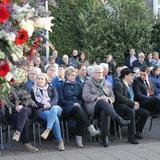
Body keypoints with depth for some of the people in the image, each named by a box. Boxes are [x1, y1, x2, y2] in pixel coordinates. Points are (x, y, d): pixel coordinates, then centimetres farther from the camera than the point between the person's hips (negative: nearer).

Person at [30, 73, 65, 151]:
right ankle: (60, 141, -37)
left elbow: (55, 99, 4)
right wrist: (43, 105, -12)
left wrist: (50, 104, -20)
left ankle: (47, 130, -55)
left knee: (54, 109, -39)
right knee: (55, 118, -34)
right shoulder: (33, 90, 22)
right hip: (41, 110, -1)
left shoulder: (52, 89, 23)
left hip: (54, 107, 2)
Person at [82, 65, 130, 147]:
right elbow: (85, 96, 0)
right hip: (92, 106, -2)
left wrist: (108, 99, -6)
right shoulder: (88, 83, 17)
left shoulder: (107, 84, 28)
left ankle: (104, 136, -36)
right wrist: (97, 98, -16)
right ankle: (118, 119, -54)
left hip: (105, 105, 2)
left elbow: (112, 97, 19)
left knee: (104, 112, -37)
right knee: (102, 102, -38)